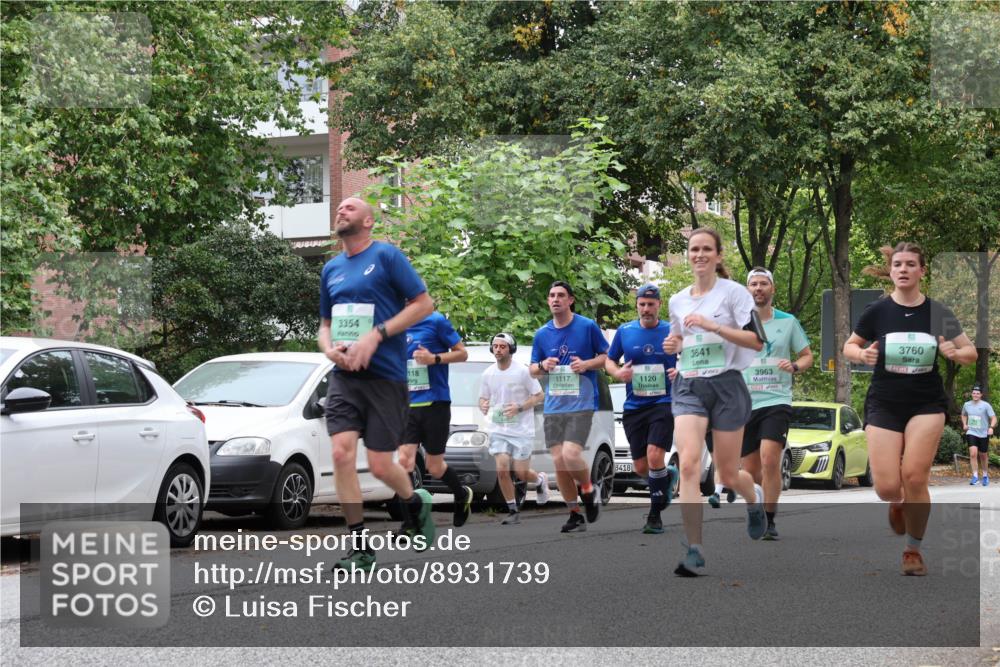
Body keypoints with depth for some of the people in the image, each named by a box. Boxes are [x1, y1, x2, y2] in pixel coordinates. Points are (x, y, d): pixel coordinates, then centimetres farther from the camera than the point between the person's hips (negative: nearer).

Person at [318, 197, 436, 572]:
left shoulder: (386, 256, -3)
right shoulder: (331, 269, 14)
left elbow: (424, 304, -7)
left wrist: (375, 336, -15)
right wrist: (330, 349, -1)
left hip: (385, 376, -4)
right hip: (344, 376, 4)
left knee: (380, 465, -4)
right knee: (342, 453, -13)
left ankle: (415, 503, 31)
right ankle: (360, 548, -6)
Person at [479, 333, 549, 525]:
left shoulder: (523, 371, -10)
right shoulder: (488, 374, 3)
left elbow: (540, 395, -6)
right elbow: (483, 398, 14)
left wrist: (519, 407, -19)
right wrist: (483, 405, -11)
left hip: (522, 430, -3)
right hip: (498, 429, 3)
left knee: (521, 473, -2)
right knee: (502, 470, -10)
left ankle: (540, 480, 34)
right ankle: (513, 511, 3)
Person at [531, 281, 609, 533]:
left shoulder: (588, 327, -1)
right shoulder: (542, 334, 10)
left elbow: (606, 356, 5)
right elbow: (533, 369, 17)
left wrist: (586, 364, -13)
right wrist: (542, 366, -5)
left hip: (581, 403, -5)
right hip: (553, 406, 5)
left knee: (570, 454, -20)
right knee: (558, 461, 2)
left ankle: (589, 489, 10)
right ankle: (575, 515, 14)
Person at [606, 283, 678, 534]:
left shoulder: (672, 332, 0)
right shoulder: (624, 332, 6)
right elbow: (609, 360, 16)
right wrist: (617, 372, -6)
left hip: (663, 403, -4)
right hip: (633, 407, 4)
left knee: (654, 455, -20)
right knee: (640, 466, 5)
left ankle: (655, 515, -7)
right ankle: (669, 476, 40)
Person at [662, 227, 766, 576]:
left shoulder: (734, 292, -3)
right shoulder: (677, 300, 12)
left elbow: (756, 340, -11)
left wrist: (713, 325, -20)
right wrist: (673, 344, 4)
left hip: (726, 386, -3)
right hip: (688, 388, 3)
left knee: (728, 475, 6)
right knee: (688, 464, -18)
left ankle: (755, 499, 44)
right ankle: (694, 552, -18)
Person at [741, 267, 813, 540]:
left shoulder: (788, 322, 5)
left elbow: (807, 355, 12)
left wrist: (795, 366, -9)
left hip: (776, 401, -2)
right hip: (744, 404, 2)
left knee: (770, 460, -20)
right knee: (750, 471, 5)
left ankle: (769, 522, -11)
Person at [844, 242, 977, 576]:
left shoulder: (938, 312, -2)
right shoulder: (877, 311, -3)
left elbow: (971, 351, 7)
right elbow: (849, 346, 10)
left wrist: (955, 353, -16)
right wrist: (862, 354, -13)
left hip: (926, 403, 0)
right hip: (884, 404, 0)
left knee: (914, 477, -16)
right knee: (887, 488, -9)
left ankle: (914, 550, 5)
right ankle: (899, 502, 31)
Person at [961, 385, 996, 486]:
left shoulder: (986, 405, -8)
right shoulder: (967, 405, 3)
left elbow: (993, 418, -9)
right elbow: (964, 415, 23)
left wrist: (991, 427, -27)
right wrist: (964, 424, 6)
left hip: (983, 434, -1)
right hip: (971, 433, 1)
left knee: (983, 456, 11)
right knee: (973, 453, -19)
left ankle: (985, 476, 32)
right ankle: (975, 476, -16)